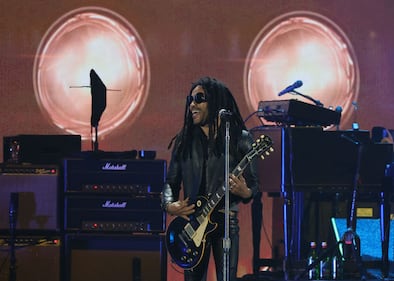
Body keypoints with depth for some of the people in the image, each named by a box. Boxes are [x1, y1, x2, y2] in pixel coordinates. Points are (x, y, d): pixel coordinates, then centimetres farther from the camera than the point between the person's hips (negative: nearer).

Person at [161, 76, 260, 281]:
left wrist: (245, 193, -21)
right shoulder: (183, 141, 10)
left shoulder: (240, 139, 1)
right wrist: (169, 205, -8)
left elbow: (253, 183, 2)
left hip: (225, 220, -3)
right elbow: (170, 181, 12)